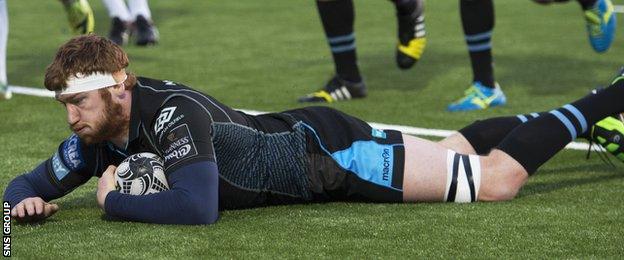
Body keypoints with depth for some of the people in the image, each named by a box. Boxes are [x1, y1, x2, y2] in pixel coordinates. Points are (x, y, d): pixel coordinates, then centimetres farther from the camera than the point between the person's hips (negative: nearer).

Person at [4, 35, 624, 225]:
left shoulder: (172, 112, -35)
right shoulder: (98, 139, -10)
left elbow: (196, 207, -47)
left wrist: (114, 200, -33)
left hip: (329, 150, -8)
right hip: (294, 140, 8)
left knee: (496, 179, -5)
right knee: (452, 154, 25)